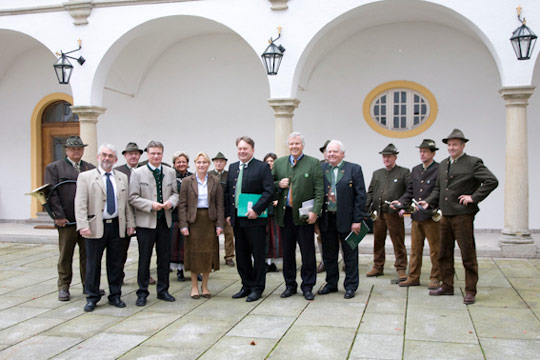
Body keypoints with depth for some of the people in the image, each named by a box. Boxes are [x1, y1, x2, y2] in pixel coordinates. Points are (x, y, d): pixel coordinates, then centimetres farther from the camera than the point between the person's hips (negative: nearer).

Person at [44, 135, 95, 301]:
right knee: (65, 255, 6)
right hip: (67, 220, -2)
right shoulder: (53, 168, 3)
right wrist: (59, 216, -10)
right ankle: (63, 288, 17)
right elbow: (52, 194, -4)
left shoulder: (91, 168, 11)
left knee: (87, 254, 8)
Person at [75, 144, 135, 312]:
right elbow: (80, 204, -7)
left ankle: (115, 296, 22)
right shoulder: (85, 177, 0)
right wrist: (83, 225, -17)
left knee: (116, 263, 10)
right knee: (93, 264, 5)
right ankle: (92, 297, 18)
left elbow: (127, 203, 13)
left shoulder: (123, 178, 12)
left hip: (117, 226, 3)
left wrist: (130, 223, 6)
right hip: (96, 227, -3)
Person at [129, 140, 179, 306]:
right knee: (144, 259, 2)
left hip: (165, 221, 4)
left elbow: (175, 193, 15)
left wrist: (171, 202, -7)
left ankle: (163, 290, 24)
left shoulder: (170, 172, 10)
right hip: (146, 222, -4)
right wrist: (151, 205, -18)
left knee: (164, 257, 11)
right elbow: (133, 198, -7)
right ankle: (142, 293, 13)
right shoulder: (138, 173, -3)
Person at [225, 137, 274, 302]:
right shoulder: (233, 167, 13)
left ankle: (257, 288, 14)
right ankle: (247, 286, 26)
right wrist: (228, 213, 9)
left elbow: (269, 191, -13)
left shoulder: (262, 167, -6)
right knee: (241, 255, 14)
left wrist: (256, 210, -20)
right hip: (237, 220, 6)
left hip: (255, 220, -6)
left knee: (258, 255, 3)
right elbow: (227, 192, 16)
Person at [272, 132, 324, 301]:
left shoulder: (313, 163, 0)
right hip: (285, 214, 3)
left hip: (304, 215, -3)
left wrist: (315, 211, -14)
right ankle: (290, 285, 23)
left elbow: (319, 190, -5)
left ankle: (307, 286, 14)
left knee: (307, 253, 2)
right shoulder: (279, 163, 11)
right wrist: (279, 184, -6)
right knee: (287, 252, 11)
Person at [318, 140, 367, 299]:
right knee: (329, 254, 13)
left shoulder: (354, 169, -3)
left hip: (346, 219, -3)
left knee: (350, 255, 6)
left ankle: (350, 286, 18)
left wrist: (357, 220, -11)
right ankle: (331, 283, 27)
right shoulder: (321, 170, 5)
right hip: (326, 219, 3)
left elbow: (361, 195, -5)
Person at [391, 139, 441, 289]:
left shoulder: (439, 170, -6)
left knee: (435, 249, 5)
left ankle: (435, 278, 16)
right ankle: (413, 277, 20)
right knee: (415, 248, 12)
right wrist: (401, 202, 0)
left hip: (432, 216, -6)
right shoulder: (415, 170, 15)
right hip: (416, 216, 6)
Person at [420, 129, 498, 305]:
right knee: (444, 253, 13)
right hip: (446, 215, 7)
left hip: (463, 215, -7)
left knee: (468, 254, 0)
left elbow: (492, 181, -14)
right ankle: (447, 286, 25)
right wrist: (429, 202, 7)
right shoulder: (443, 164, 15)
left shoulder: (473, 163, -6)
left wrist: (474, 197, -15)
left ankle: (470, 291, 9)